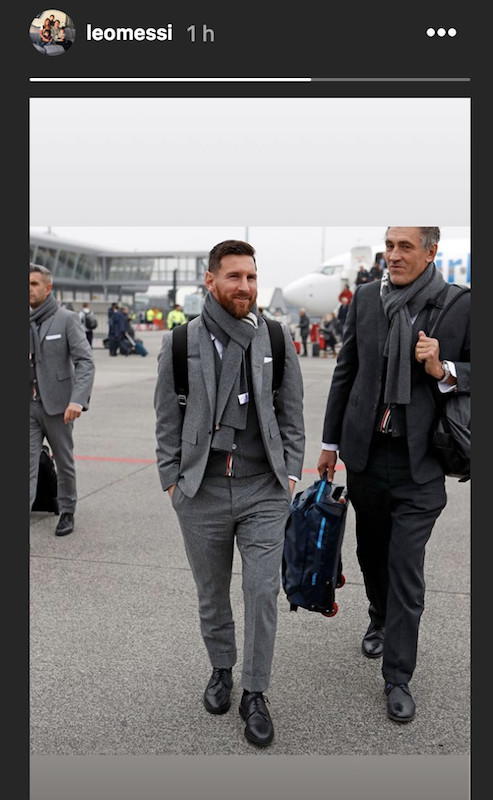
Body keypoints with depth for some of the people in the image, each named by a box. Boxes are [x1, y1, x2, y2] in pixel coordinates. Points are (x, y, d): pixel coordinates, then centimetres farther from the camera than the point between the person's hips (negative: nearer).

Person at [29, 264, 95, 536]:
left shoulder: (66, 319, -6)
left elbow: (85, 361, -13)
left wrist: (78, 400, -25)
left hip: (57, 405, -3)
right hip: (30, 405, 3)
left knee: (64, 463, 13)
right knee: (27, 464, -3)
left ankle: (67, 512, 31)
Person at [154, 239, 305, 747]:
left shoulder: (277, 339, 1)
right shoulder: (179, 343, -1)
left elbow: (292, 413, 6)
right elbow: (167, 419, 2)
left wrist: (290, 472, 1)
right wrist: (171, 479, -1)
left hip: (264, 490, 0)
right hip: (201, 492, 0)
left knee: (263, 593, 2)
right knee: (212, 594, 16)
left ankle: (254, 694, 22)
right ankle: (221, 668, 41)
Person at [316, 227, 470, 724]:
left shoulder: (461, 306, -7)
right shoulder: (366, 297, 2)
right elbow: (345, 371, 9)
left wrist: (444, 371, -19)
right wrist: (330, 441, 10)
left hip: (419, 463, -3)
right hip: (365, 453, 4)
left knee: (406, 570, 1)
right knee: (371, 551, 21)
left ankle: (397, 677, 17)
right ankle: (379, 619, 49)